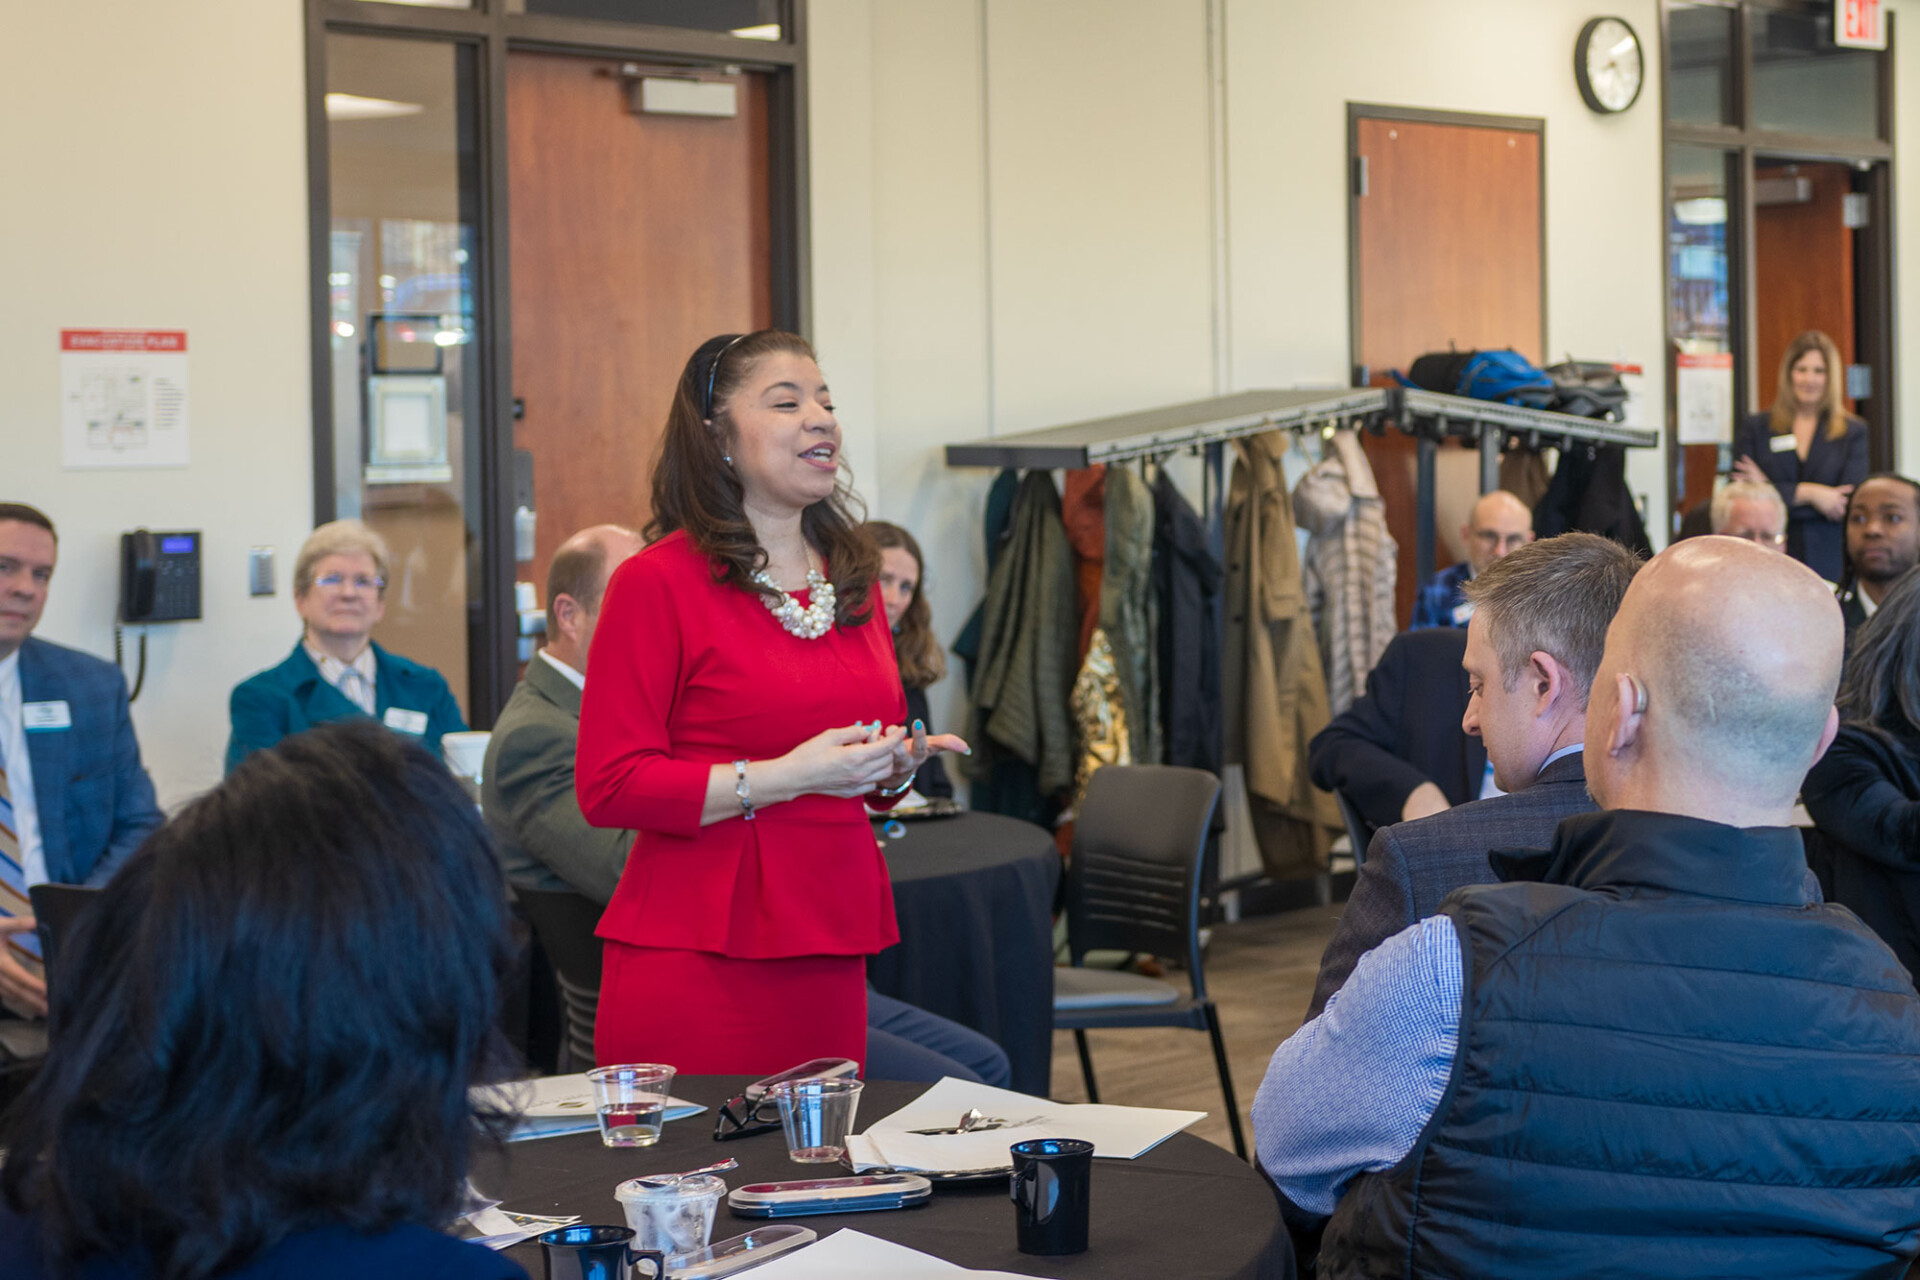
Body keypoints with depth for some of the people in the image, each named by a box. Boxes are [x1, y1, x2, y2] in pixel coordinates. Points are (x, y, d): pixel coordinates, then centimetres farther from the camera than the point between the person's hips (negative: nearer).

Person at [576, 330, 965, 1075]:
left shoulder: (852, 581, 15)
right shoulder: (657, 582, -6)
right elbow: (607, 788, -12)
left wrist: (898, 765, 5)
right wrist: (782, 777, -17)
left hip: (829, 944, 6)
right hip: (697, 951, -6)